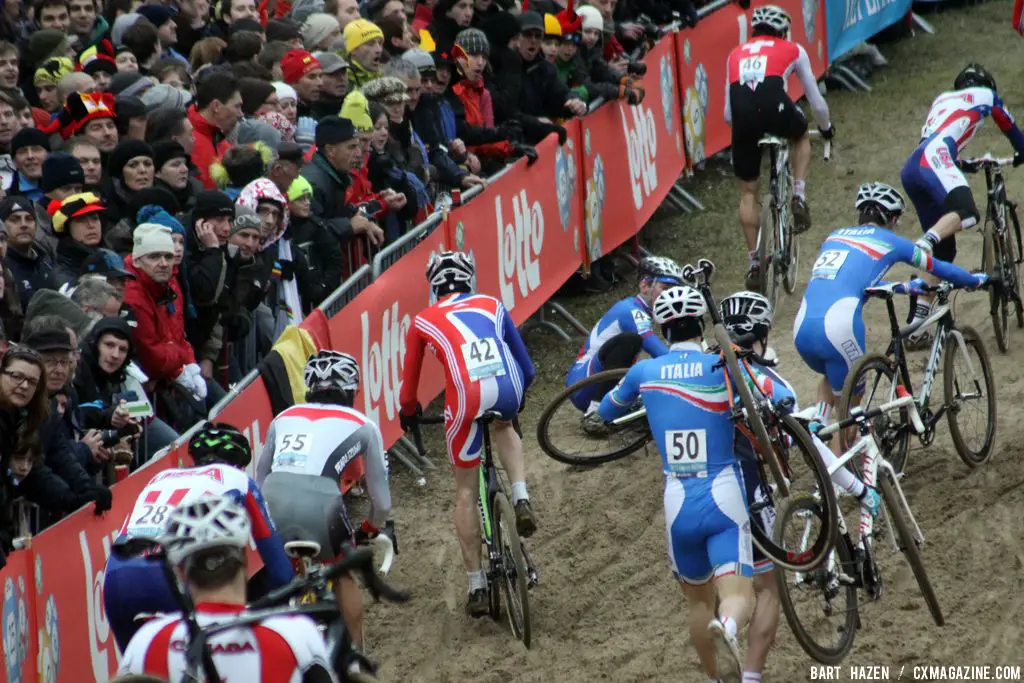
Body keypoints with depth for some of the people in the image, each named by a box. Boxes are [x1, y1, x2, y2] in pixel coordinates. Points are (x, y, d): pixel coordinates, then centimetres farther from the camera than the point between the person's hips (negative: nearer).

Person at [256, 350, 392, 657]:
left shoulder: (284, 418, 29)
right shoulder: (362, 425, 21)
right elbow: (381, 499, 23)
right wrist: (371, 529, 43)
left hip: (272, 505, 3)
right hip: (319, 505, -3)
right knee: (345, 573, 25)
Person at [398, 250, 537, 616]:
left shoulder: (423, 321, 22)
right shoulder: (492, 305, 27)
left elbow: (410, 378, 30)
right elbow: (523, 361, 34)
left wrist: (408, 411, 50)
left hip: (467, 396, -2)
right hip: (508, 390, 2)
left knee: (465, 492, 14)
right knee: (503, 428, 40)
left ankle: (477, 586, 14)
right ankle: (521, 500, 17)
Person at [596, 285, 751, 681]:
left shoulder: (645, 371, 3)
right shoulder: (723, 366, -4)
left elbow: (606, 411, 20)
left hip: (679, 504, 2)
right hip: (724, 499, -2)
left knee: (699, 600, 21)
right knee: (737, 594, -11)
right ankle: (727, 628, -43)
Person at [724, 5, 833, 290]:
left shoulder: (736, 54, 33)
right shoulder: (793, 50, 26)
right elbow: (816, 101, 33)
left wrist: (743, 126, 54)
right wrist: (826, 127, 52)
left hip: (743, 116, 2)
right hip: (775, 106, -2)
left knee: (748, 191, 17)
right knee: (800, 136, 36)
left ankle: (754, 262, 16)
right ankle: (799, 196, 16)